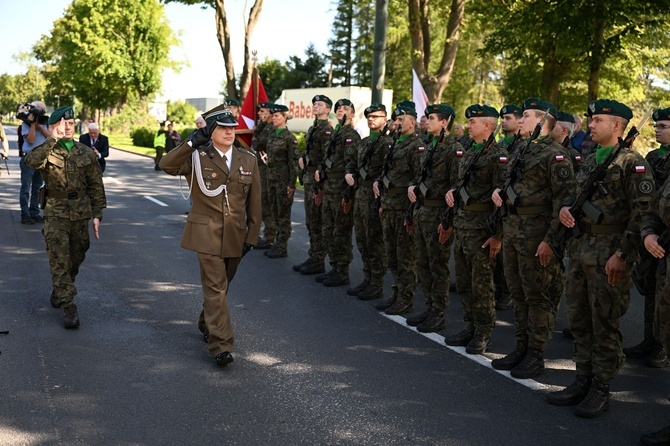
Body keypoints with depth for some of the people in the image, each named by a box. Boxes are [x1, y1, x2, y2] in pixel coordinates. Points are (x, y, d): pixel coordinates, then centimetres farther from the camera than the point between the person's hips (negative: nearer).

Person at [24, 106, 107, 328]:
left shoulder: (86, 153, 5)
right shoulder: (47, 152, -4)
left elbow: (96, 185, 9)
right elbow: (31, 161, -28)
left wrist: (97, 214, 5)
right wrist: (53, 140, -31)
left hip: (81, 214, 3)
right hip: (56, 213, -3)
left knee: (75, 259, 14)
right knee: (59, 260, -8)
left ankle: (60, 291, 38)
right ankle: (69, 306, -5)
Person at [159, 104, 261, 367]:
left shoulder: (248, 160, 6)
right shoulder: (197, 157, -3)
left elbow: (254, 204, 8)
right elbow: (166, 165, -22)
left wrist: (251, 236, 6)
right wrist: (193, 143, -30)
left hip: (235, 236, 4)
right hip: (207, 234, -4)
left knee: (221, 285, 18)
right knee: (215, 287, -8)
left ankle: (207, 323, 42)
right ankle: (221, 344, -6)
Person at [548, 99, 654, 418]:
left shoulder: (632, 162, -9)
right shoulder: (590, 161, 15)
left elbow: (642, 211, -15)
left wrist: (622, 254, -20)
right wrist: (566, 207, 2)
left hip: (608, 253, -8)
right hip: (580, 248, 8)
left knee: (605, 323, -1)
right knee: (579, 319, 13)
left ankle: (600, 390, 10)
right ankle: (583, 381, 24)